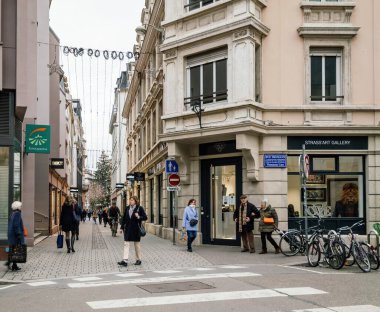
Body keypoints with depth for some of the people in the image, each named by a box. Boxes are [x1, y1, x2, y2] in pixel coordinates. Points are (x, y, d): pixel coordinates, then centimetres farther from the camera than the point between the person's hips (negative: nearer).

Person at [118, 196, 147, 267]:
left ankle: (138, 260, 19)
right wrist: (122, 227, 9)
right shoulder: (127, 208, 7)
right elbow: (124, 218, 11)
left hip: (136, 229, -4)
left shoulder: (140, 208, -5)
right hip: (127, 228, 4)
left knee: (137, 244, 7)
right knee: (126, 244, -3)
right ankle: (125, 260, -6)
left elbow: (145, 217, -5)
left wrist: (139, 217, -23)